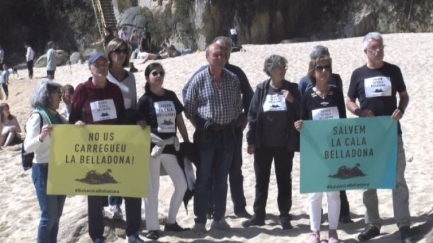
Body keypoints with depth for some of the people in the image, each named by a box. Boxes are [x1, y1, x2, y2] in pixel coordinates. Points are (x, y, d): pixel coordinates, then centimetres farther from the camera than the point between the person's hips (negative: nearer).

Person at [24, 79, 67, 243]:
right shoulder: (37, 117, -14)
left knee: (57, 215, 14)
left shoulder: (57, 116, 8)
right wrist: (41, 136, -40)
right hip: (44, 170, -8)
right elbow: (28, 147, -22)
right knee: (49, 215, -4)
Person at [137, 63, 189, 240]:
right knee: (152, 188, 2)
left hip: (170, 147, 5)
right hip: (152, 148, -5)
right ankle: (152, 227, 12)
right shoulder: (145, 100, -5)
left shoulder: (171, 96, 9)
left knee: (182, 185, 4)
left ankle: (171, 222, 20)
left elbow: (179, 121, 13)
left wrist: (187, 142, 10)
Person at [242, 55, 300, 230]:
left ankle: (284, 216, 16)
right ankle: (258, 215, 18)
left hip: (285, 144, 0)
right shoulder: (261, 90, 0)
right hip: (263, 144, 0)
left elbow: (302, 114, -1)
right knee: (261, 180, 9)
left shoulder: (292, 88, 0)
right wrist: (251, 141, -2)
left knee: (284, 180, 8)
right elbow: (252, 115, 1)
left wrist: (293, 101, -18)